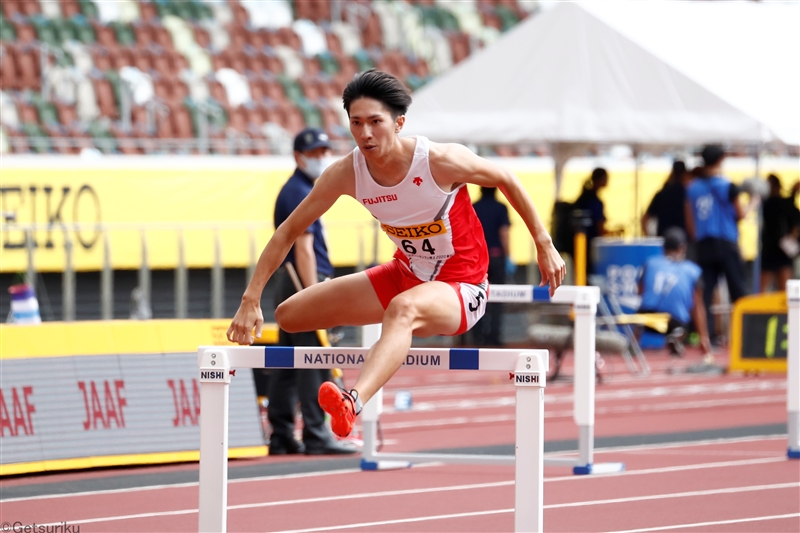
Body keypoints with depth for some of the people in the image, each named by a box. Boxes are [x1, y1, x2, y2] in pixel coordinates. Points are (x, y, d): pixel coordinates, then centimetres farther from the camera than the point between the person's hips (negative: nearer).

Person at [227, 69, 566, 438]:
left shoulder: (441, 162, -24)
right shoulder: (346, 174, -14)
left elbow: (506, 180, -6)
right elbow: (288, 231, -6)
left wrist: (544, 246, -2)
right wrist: (251, 300, -13)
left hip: (461, 288, -6)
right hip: (406, 276, 6)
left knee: (403, 309, -43)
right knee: (290, 314, 5)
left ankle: (353, 402, -65)